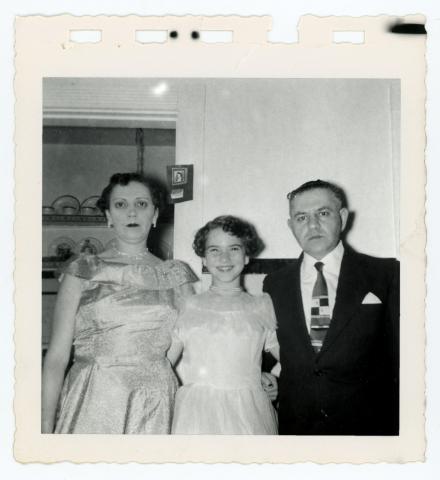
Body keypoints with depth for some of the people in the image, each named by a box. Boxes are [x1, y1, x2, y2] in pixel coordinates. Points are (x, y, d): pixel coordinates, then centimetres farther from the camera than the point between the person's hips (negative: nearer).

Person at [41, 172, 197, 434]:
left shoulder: (176, 274, 6)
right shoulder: (83, 271, 2)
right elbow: (57, 356, 0)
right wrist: (46, 426, -7)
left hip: (155, 409, 1)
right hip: (92, 405, -1)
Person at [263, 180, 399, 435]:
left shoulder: (386, 274, -6)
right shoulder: (274, 284, 3)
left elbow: (403, 357, -7)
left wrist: (403, 425, -11)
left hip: (367, 424, -2)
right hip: (294, 426, 2)